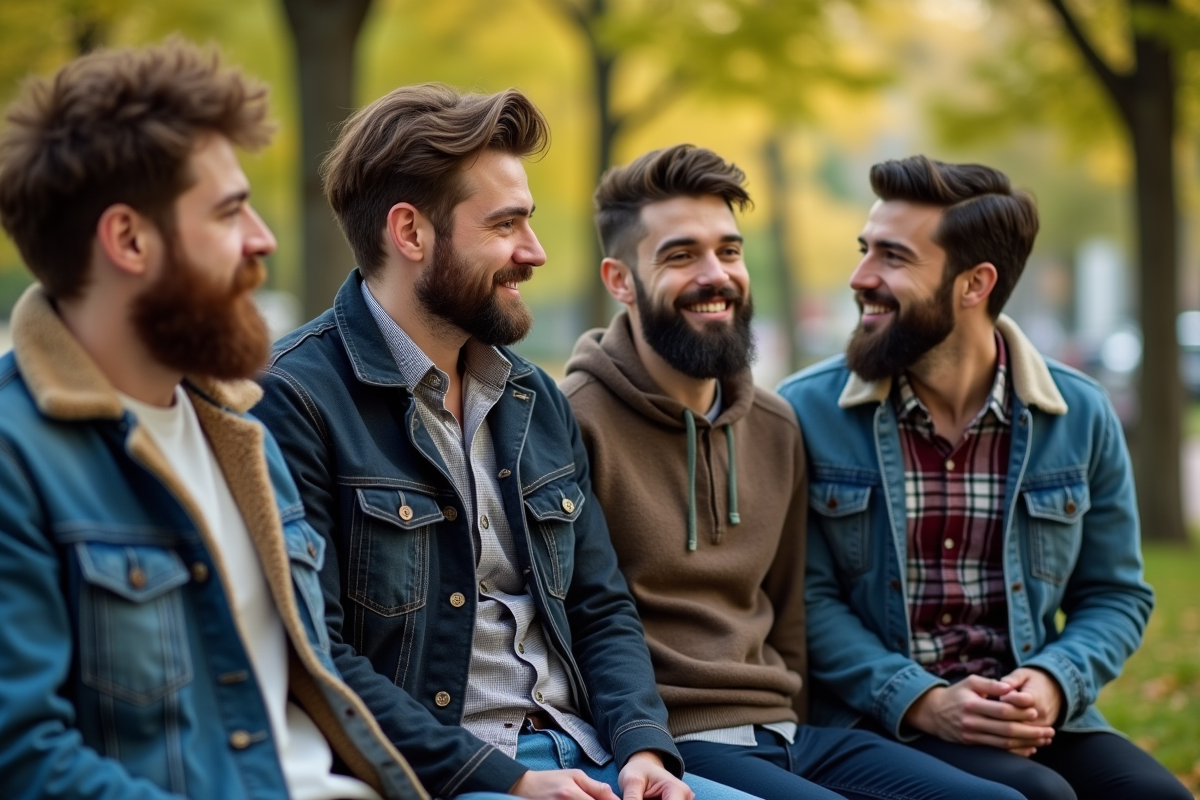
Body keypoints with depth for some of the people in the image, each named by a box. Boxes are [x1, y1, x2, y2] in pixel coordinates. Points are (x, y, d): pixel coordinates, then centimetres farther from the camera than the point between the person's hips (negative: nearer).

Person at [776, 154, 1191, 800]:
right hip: (877, 722, -3)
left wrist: (1053, 683, -10)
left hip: (1034, 718, 3)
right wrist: (921, 701, -16)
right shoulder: (805, 413, -2)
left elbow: (1115, 595, 10)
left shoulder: (1081, 417, 5)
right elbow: (808, 597, -3)